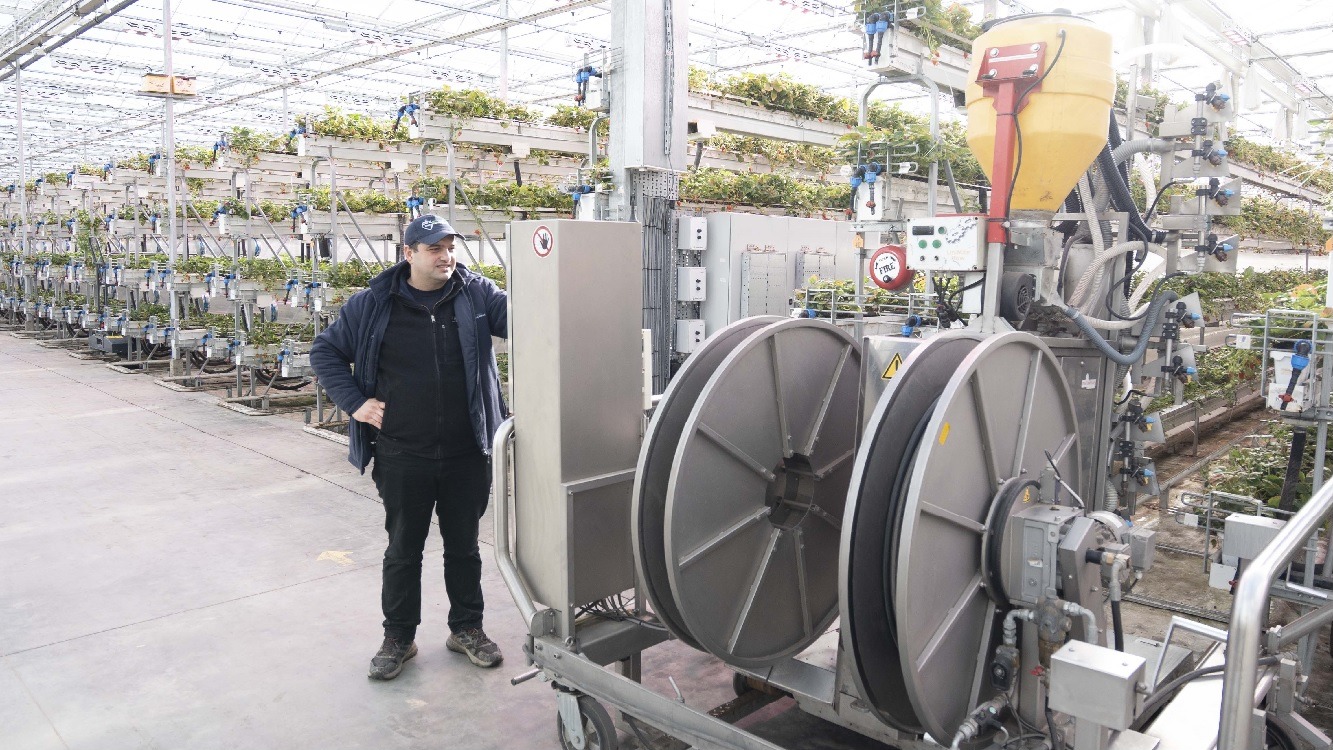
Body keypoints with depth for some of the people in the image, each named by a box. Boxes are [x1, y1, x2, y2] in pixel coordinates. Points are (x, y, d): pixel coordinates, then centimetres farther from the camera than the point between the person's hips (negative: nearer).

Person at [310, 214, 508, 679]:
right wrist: (355, 402, -1)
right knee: (403, 549, 13)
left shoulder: (477, 294, 0)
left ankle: (467, 628, 33)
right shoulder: (373, 304, -1)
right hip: (402, 457, 0)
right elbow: (325, 351, 8)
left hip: (467, 453, 1)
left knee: (464, 546, 15)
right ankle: (398, 637, 30)